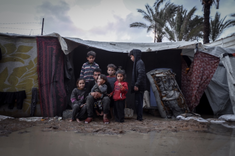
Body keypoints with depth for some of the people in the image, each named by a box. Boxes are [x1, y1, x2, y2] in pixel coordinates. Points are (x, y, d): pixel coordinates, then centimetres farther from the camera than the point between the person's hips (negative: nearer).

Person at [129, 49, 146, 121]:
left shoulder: (139, 62, -12)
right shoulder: (137, 62, 17)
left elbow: (141, 74, -23)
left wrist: (136, 85, -25)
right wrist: (135, 85, 16)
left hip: (139, 86, -10)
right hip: (139, 86, 10)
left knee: (138, 101, -4)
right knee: (138, 101, 13)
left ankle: (139, 117, 1)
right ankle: (139, 117, 19)